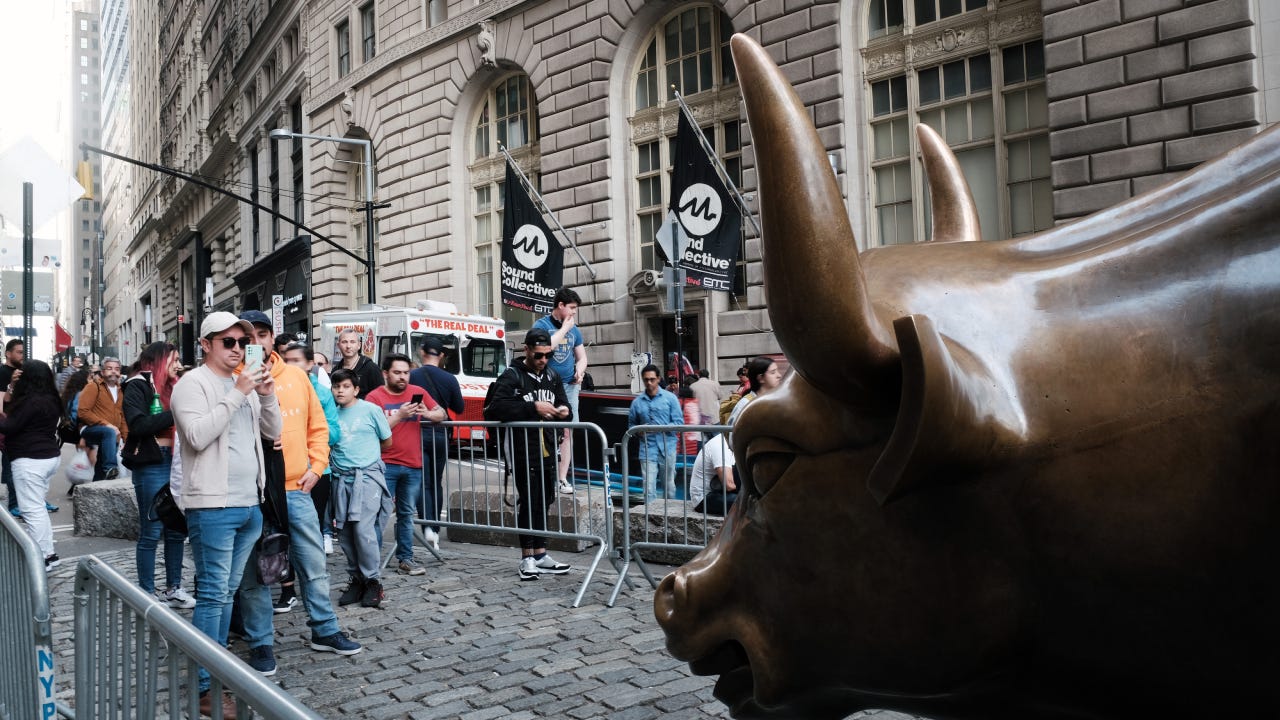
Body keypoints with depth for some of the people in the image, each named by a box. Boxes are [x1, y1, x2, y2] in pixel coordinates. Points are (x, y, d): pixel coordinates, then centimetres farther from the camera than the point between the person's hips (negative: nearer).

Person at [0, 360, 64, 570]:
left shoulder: (31, 401, -18)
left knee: (32, 509, -5)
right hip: (49, 457, 10)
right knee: (38, 507, 16)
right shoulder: (51, 400, 11)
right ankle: (48, 553, 18)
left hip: (30, 460, -10)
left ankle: (43, 557, -3)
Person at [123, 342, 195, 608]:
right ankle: (147, 594, 11)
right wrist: (174, 414, -18)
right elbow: (138, 425, -18)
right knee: (151, 532, 1)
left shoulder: (173, 387, 15)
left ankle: (173, 589, 22)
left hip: (176, 462, 7)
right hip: (151, 464, -7)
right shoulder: (138, 386, -5)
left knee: (177, 529, 11)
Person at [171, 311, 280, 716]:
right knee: (212, 594, -5)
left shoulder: (246, 384, 16)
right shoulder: (193, 383, -6)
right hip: (213, 505, -7)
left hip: (250, 503, 7)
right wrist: (237, 394, -20)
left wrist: (267, 395, -3)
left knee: (228, 591, 14)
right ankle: (206, 688, 1)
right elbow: (198, 435, -20)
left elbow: (273, 431, 13)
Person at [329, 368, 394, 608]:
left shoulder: (371, 410, 0)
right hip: (342, 478, 4)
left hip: (367, 475, -4)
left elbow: (387, 441, 9)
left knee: (363, 528, -14)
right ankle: (357, 579, 19)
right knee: (345, 533, 6)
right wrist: (346, 454, -1)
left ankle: (373, 581, -2)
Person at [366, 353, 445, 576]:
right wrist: (399, 415, -21)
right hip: (386, 465, -4)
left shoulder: (418, 392, 8)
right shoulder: (375, 397, -4)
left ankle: (405, 560, 17)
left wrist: (427, 413, -7)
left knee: (407, 515, 11)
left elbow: (441, 414, 14)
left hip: (413, 465, 4)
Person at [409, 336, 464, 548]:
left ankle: (428, 526, -19)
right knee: (437, 483, 14)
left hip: (418, 433, -2)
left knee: (423, 482, 0)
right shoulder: (449, 379, -2)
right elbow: (459, 409, 7)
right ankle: (435, 530, 18)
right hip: (440, 435, 2)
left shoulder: (412, 376, -8)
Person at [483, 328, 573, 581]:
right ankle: (527, 558, 6)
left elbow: (564, 405, 22)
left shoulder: (552, 377, 14)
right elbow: (497, 408, -19)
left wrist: (564, 411, -3)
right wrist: (533, 408, -22)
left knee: (544, 502, 11)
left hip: (547, 451, 6)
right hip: (523, 451, -6)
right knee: (528, 502, -4)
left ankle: (540, 555, 20)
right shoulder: (511, 376, -6)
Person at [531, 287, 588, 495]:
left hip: (569, 386, 5)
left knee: (566, 431, 1)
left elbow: (582, 357, 21)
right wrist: (565, 328, -10)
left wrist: (580, 368, -1)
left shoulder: (574, 330, 14)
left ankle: (562, 478, 3)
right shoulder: (541, 325, -1)